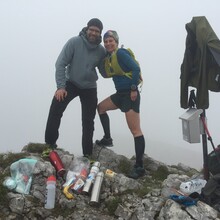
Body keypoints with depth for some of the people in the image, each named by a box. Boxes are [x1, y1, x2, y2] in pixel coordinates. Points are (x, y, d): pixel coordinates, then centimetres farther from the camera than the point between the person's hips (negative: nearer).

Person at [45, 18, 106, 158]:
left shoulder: (101, 50, -7)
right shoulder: (75, 42, -16)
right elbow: (61, 64, -16)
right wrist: (60, 87, -22)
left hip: (89, 87, 2)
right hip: (71, 83, -2)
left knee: (88, 122, 5)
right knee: (56, 108, -23)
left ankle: (88, 154, 16)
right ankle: (50, 144, -11)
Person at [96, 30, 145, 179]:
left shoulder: (121, 53, -12)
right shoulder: (109, 57, 14)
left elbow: (136, 69, -20)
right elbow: (106, 74, 15)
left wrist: (134, 89, -21)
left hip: (130, 94, -10)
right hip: (121, 93, 10)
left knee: (135, 130, -11)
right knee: (101, 107, 25)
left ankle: (140, 167, -11)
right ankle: (107, 139, 31)